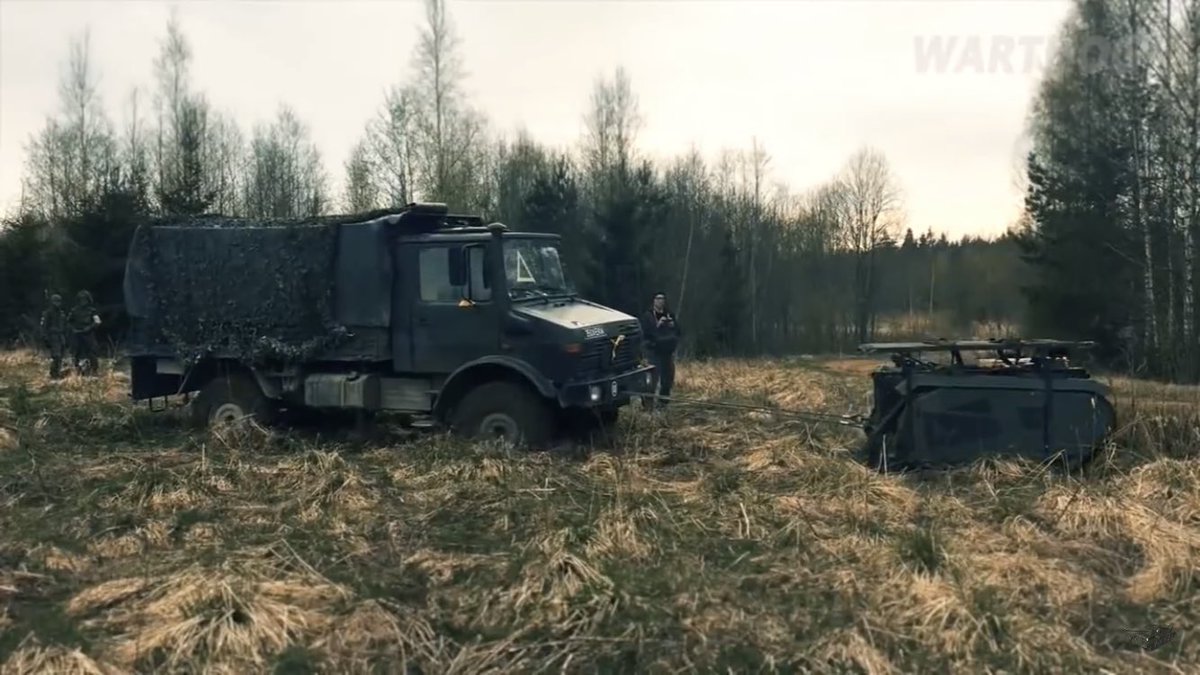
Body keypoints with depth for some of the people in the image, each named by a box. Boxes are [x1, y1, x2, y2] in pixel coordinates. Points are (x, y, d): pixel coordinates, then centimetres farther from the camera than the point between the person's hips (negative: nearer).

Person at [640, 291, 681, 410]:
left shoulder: (670, 315, 12)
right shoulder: (648, 316, -3)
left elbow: (679, 333, 14)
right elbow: (645, 334, -12)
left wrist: (674, 326, -5)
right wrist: (657, 326, -20)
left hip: (668, 351, 5)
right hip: (654, 351, -5)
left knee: (667, 378, 7)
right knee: (654, 377, -13)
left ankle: (663, 401, 19)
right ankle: (651, 401, -6)